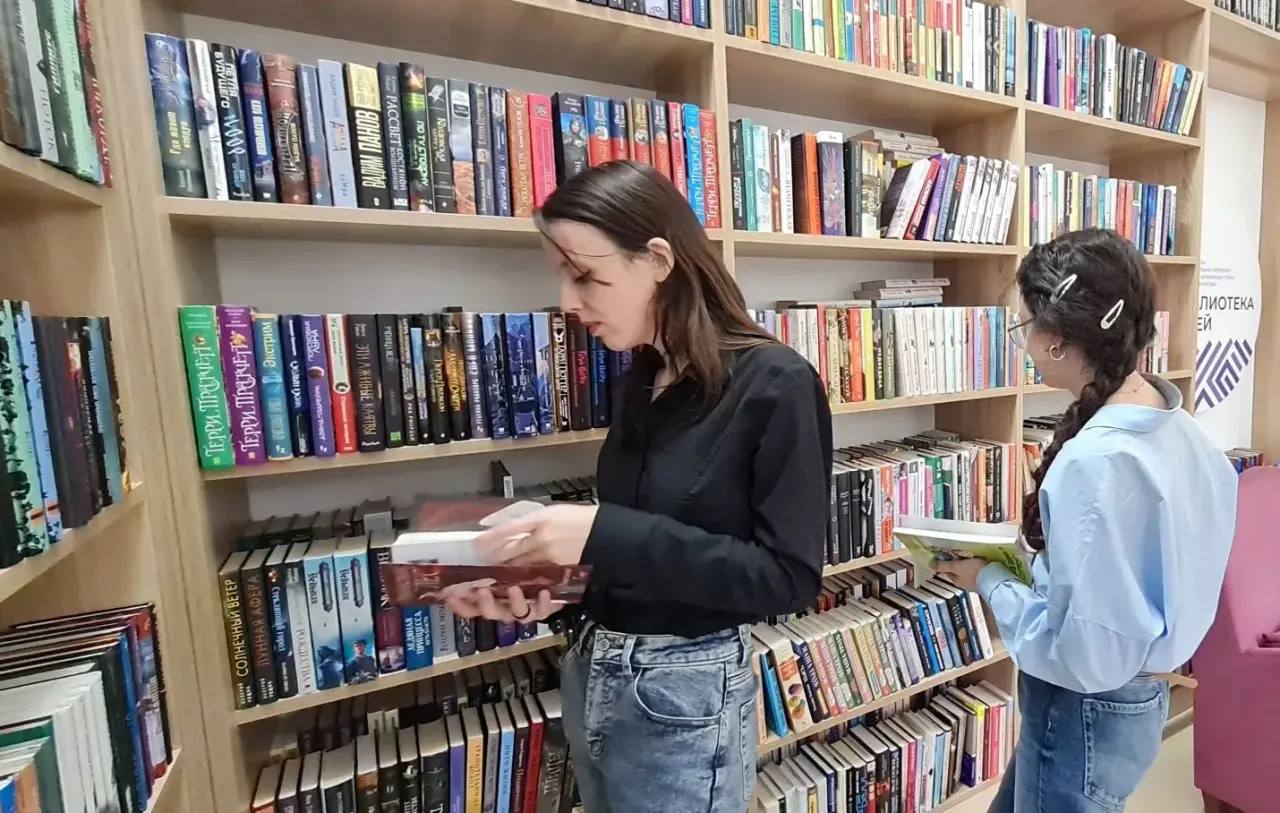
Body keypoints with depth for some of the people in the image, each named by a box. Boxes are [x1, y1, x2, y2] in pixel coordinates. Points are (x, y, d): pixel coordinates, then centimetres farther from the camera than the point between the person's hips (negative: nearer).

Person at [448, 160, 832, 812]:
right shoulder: (637, 381, 1)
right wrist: (547, 584, -8)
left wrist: (605, 535, -26)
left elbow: (789, 577, -19)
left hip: (685, 696, -6)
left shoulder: (775, 384, -18)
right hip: (588, 673, 7)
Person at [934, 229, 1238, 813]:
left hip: (1086, 711, -8)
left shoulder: (1092, 463, -31)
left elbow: (1084, 653, -26)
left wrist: (989, 581, -14)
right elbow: (1131, 567, 7)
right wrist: (1033, 560, 4)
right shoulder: (1175, 429, -3)